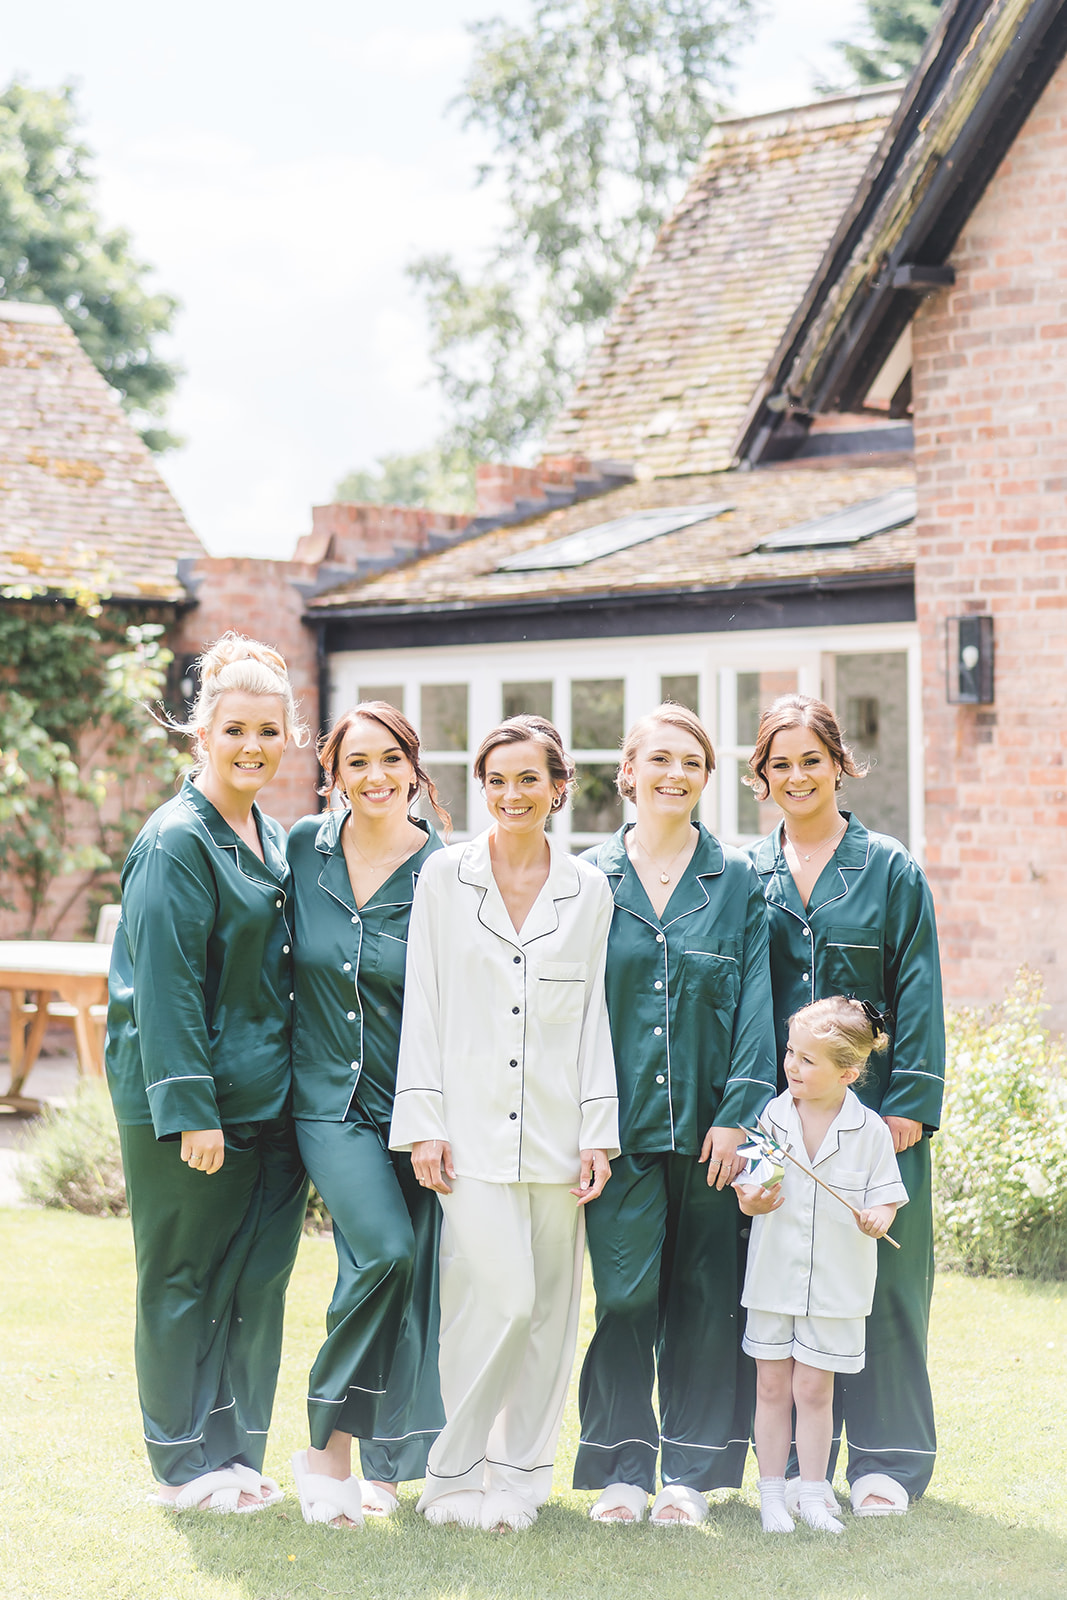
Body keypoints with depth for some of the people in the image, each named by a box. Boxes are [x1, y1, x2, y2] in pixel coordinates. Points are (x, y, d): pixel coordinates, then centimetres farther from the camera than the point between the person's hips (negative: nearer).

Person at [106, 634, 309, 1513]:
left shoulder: (273, 839, 13)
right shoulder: (177, 841, -12)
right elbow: (164, 986, -16)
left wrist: (299, 1086, 15)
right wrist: (191, 1110, -20)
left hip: (270, 1100, 8)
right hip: (192, 1099, -7)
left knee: (259, 1278, 9)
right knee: (187, 1279, 4)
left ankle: (237, 1454, 20)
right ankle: (187, 1464, 14)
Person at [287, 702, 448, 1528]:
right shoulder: (304, 848, 2)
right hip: (330, 1096, 0)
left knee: (409, 1275, 2)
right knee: (385, 1249, -21)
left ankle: (386, 1464, 20)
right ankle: (328, 1444, -6)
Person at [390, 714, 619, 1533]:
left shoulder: (589, 890, 8)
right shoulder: (445, 875, 4)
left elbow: (594, 1012, 9)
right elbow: (422, 1002, 2)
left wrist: (599, 1129, 2)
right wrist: (423, 1121, -4)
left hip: (555, 1127, 3)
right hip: (471, 1125, -2)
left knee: (548, 1307, 4)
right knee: (501, 1296, -12)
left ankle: (518, 1475, 17)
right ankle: (453, 1472, 3)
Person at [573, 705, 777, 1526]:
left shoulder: (739, 881, 5)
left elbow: (755, 1004, 1)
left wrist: (738, 1113, -8)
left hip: (708, 1122, 0)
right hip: (621, 1121, 0)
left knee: (703, 1297, 4)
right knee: (624, 1295, -4)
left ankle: (691, 1470, 14)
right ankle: (621, 1467, 9)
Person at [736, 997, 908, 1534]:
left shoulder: (869, 1131, -6)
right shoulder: (772, 1117, -2)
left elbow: (885, 1197, -1)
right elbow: (747, 1190, 2)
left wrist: (876, 1219, -22)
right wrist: (752, 1201, -19)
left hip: (835, 1285, -2)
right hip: (773, 1277, 2)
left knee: (814, 1389, 4)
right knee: (772, 1387, 6)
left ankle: (813, 1494, 16)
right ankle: (771, 1495, 16)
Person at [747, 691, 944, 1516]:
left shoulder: (890, 869, 3)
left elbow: (917, 992, 1)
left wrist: (910, 1100, -7)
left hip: (870, 1105, -2)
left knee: (879, 1278, -1)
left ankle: (886, 1459, 9)